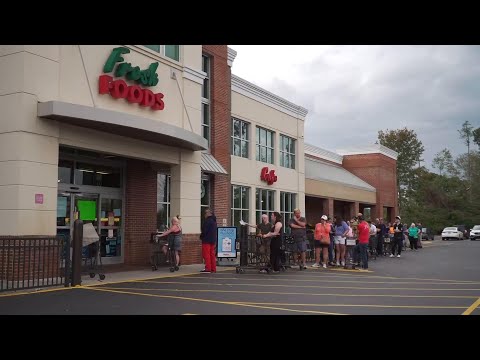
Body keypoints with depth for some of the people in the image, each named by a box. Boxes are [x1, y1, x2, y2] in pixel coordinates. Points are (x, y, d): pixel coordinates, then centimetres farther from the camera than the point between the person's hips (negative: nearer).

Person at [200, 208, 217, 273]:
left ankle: (208, 268, -7)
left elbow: (204, 230, -18)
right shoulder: (214, 220, 14)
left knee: (206, 254, -5)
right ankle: (213, 269, 14)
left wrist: (201, 236, -1)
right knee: (212, 254, 12)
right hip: (213, 240, 9)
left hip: (207, 240, -9)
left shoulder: (208, 221, -16)